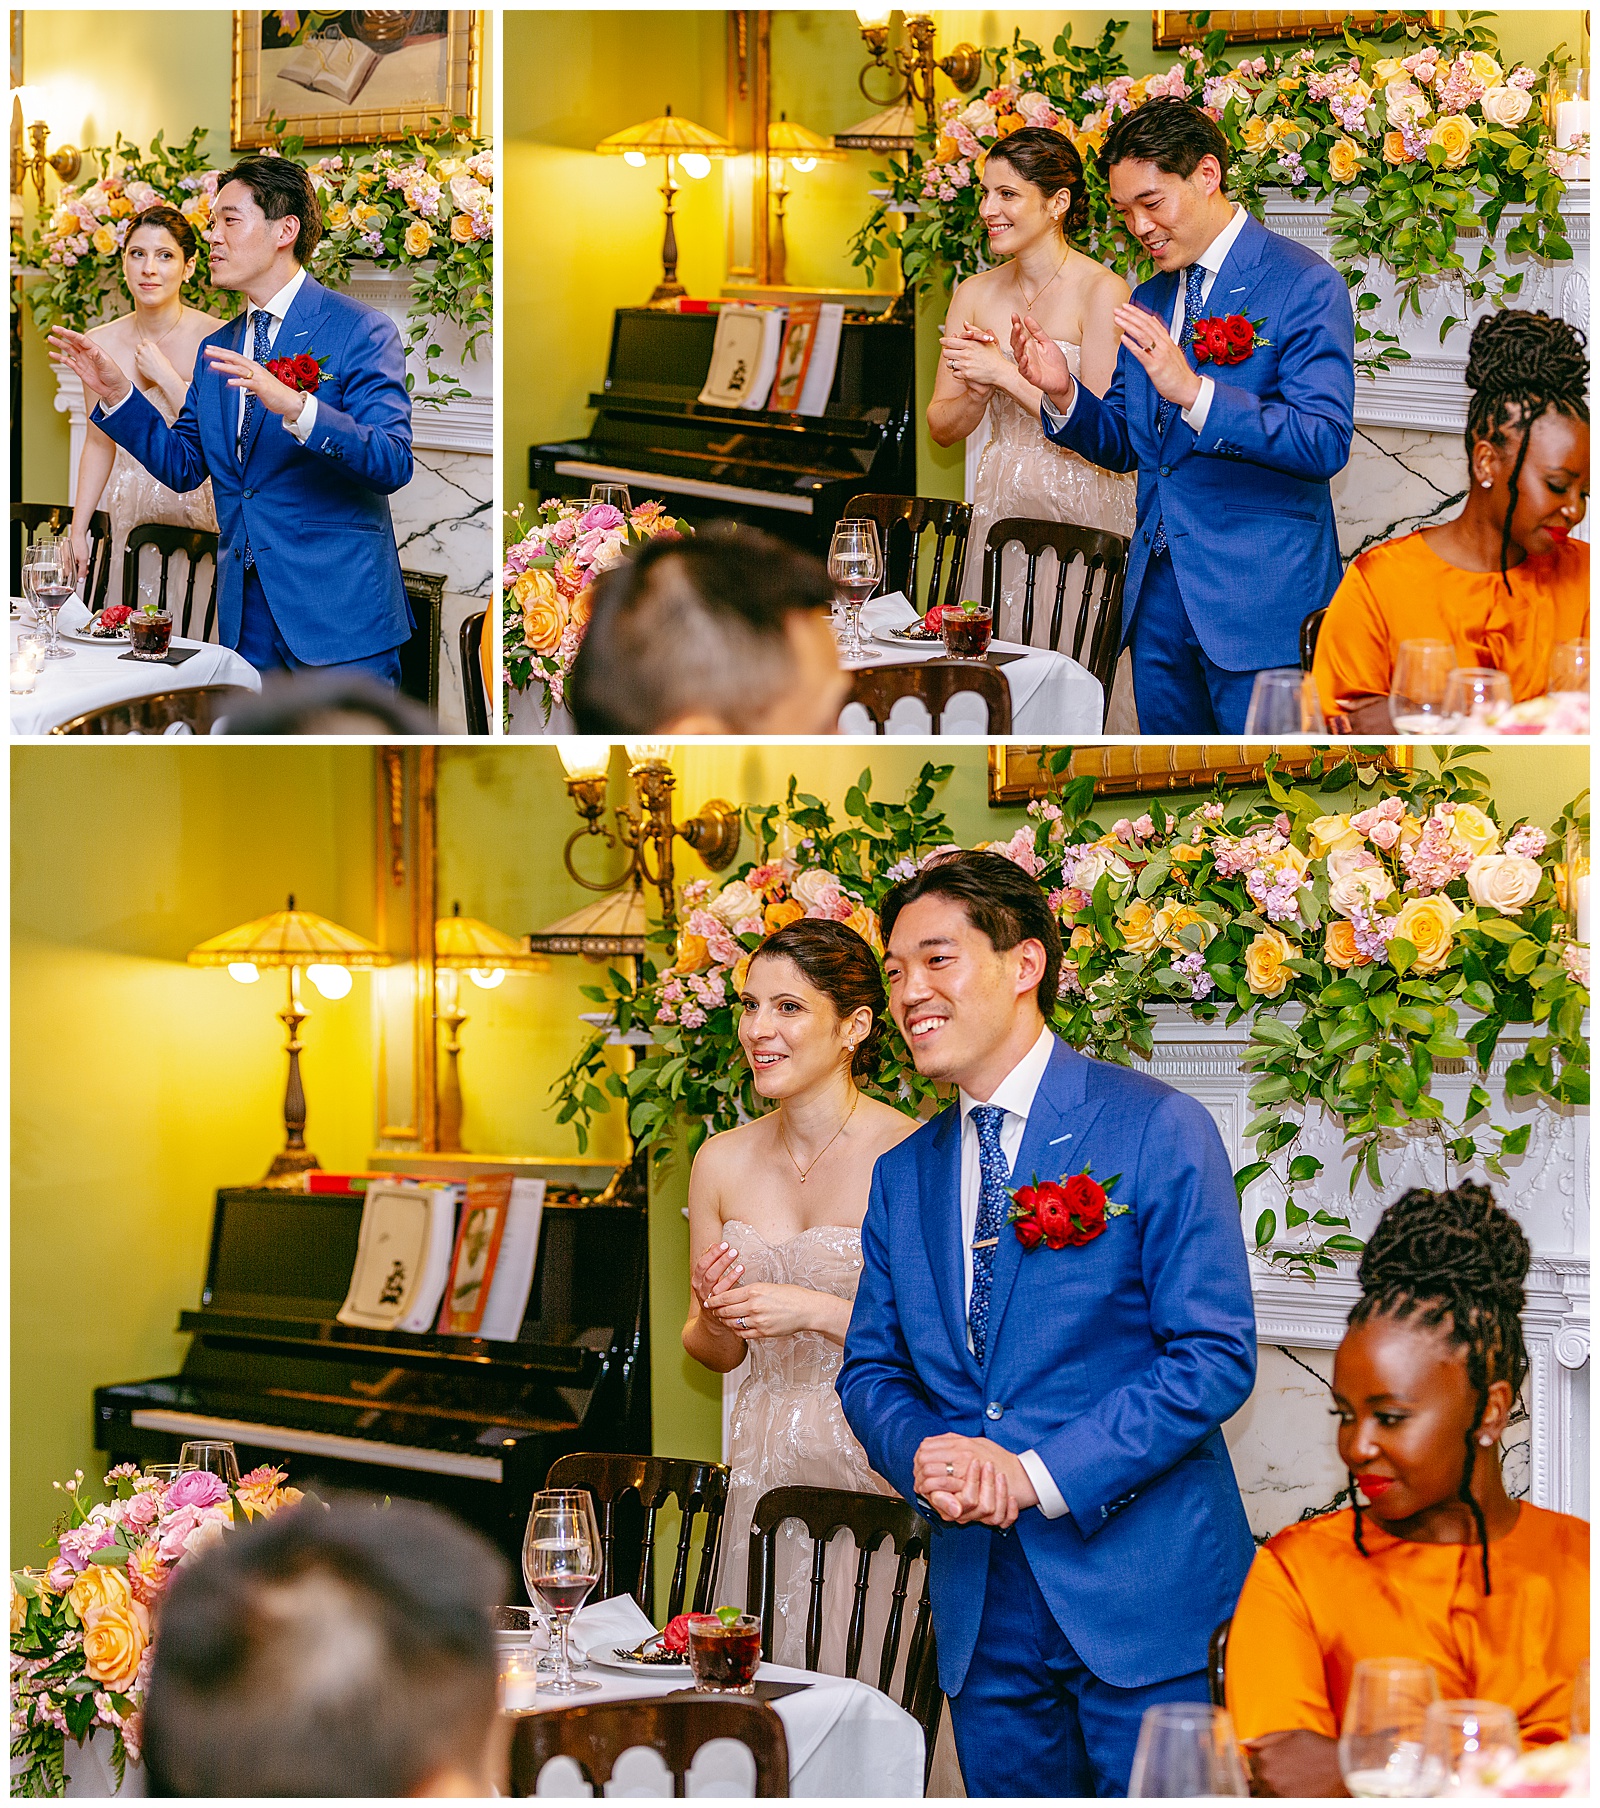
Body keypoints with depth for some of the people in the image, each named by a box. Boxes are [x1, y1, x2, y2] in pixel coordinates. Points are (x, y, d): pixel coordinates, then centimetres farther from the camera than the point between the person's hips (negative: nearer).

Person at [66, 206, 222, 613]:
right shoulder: (101, 344, 1)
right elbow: (99, 443, 9)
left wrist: (165, 376, -17)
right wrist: (78, 530, 4)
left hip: (201, 515, -3)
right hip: (130, 516, 3)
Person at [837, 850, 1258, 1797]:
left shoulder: (1158, 1130, -6)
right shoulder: (903, 1175, 13)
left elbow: (1217, 1355, -12)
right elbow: (871, 1369, 16)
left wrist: (1041, 1474, -18)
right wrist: (923, 1452, -9)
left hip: (1140, 1585, -5)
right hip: (982, 1605, 6)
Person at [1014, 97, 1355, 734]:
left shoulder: (1305, 284, -9)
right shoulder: (1148, 300, 16)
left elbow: (1326, 443, -18)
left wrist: (1193, 390, -27)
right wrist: (1063, 393, 0)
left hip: (1259, 595, -7)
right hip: (1158, 589, 7)